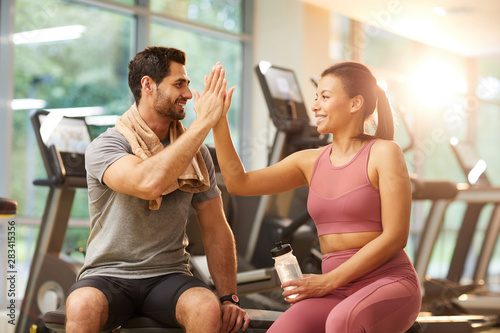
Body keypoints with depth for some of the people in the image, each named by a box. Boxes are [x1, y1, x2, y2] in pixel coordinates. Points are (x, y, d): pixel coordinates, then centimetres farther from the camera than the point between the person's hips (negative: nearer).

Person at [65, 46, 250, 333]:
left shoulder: (196, 153, 9)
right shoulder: (104, 147, -8)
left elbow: (217, 231, 11)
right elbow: (148, 183, -30)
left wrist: (229, 298, 0)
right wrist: (204, 121, -24)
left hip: (169, 277, 3)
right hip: (108, 276, -3)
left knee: (208, 308, -30)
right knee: (82, 307, -36)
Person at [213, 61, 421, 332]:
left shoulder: (384, 152, -5)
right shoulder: (309, 162, 12)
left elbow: (395, 237, -11)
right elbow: (238, 183, 7)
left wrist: (327, 282, -13)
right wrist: (217, 120, 0)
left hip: (388, 283, -4)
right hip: (336, 295, 4)